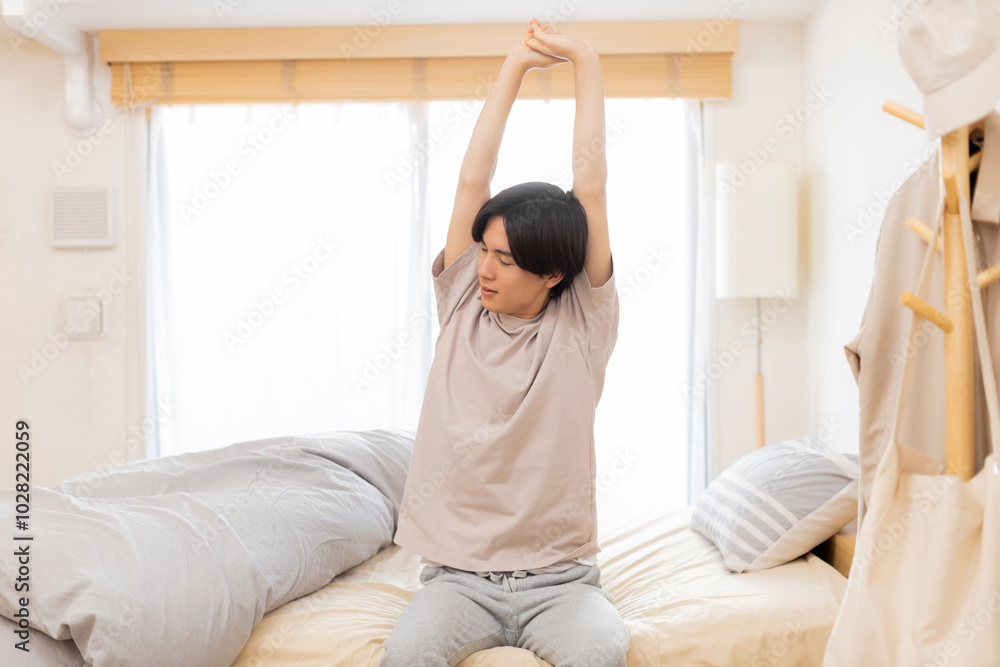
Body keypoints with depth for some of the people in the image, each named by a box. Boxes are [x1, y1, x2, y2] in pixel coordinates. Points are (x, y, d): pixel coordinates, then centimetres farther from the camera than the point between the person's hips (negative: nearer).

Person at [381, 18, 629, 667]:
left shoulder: (581, 325, -2)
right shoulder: (462, 308, 4)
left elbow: (591, 185, -6)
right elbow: (472, 181, 0)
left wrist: (586, 60, -1)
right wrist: (516, 65, 3)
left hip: (560, 578, -1)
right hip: (458, 573, 2)